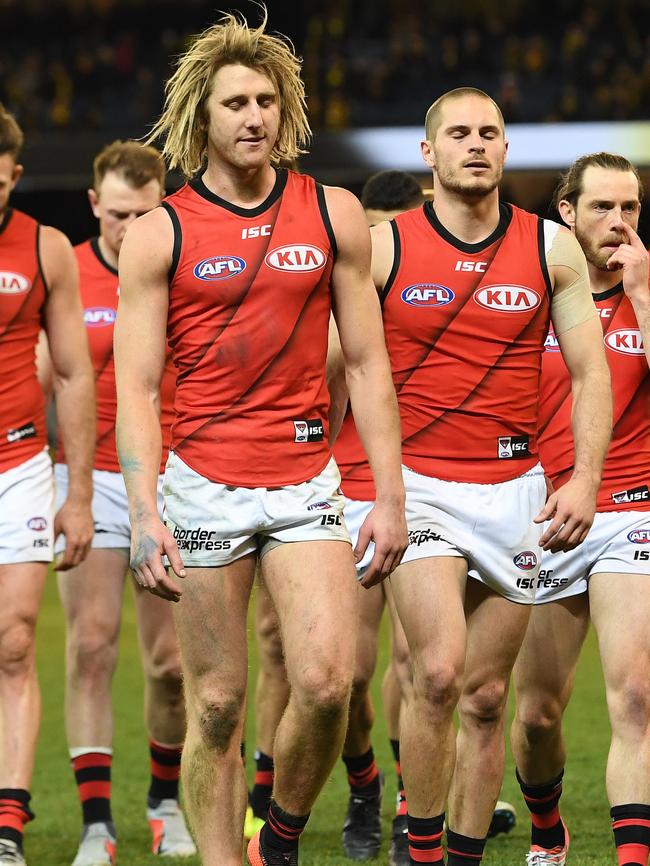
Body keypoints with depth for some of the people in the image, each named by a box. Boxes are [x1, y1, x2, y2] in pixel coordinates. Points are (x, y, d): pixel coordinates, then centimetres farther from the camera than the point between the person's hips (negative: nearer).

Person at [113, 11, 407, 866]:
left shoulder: (334, 215, 5)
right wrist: (142, 513, -15)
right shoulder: (158, 234, -1)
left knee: (326, 680, -12)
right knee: (216, 704, 1)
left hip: (308, 485, 1)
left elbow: (367, 363, 8)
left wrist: (390, 496, 2)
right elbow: (136, 386, -4)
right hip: (204, 486, -1)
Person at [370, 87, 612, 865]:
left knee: (486, 697, 8)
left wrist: (584, 480, -6)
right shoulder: (383, 247, -2)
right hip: (416, 485, -3)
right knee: (438, 672, -20)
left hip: (515, 492, 3)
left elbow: (590, 371, 5)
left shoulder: (553, 250, 3)